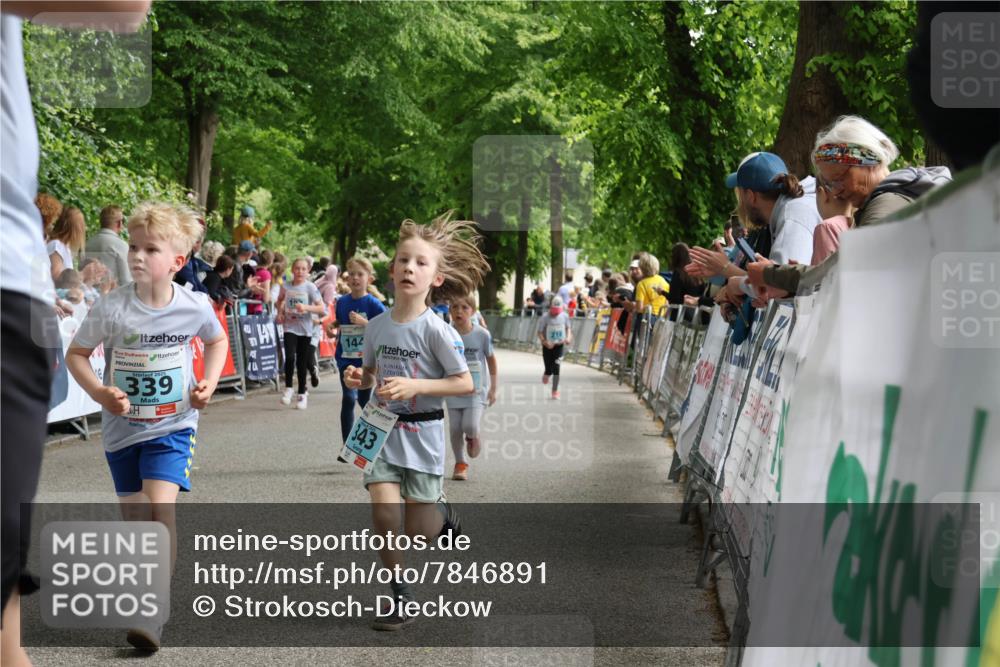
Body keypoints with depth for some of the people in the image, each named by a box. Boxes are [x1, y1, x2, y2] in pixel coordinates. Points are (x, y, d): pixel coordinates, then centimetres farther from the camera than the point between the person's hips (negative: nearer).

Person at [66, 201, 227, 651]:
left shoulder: (195, 306, -10)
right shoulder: (111, 309, -13)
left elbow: (217, 341, 13)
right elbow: (76, 353, -2)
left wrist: (209, 381, -3)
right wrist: (98, 392, -18)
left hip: (172, 425, -2)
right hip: (123, 427, 2)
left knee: (160, 505, -21)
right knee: (135, 520, 9)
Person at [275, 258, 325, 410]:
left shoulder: (310, 287, -7)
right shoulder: (286, 286, 1)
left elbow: (322, 308, -11)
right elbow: (280, 300, 22)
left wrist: (306, 307, -25)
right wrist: (280, 312, 5)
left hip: (305, 329, -1)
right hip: (290, 327, 1)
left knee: (302, 362, 6)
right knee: (290, 357, -19)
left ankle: (302, 393, 20)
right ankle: (288, 388, 0)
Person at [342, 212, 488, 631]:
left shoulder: (436, 330, -14)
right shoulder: (377, 325, 0)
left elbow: (465, 383, -13)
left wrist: (414, 386, -23)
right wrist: (357, 379, -7)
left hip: (422, 432, -3)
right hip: (383, 429, 3)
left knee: (418, 533, 2)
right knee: (383, 510, -13)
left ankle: (442, 513, 38)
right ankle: (398, 594, 6)